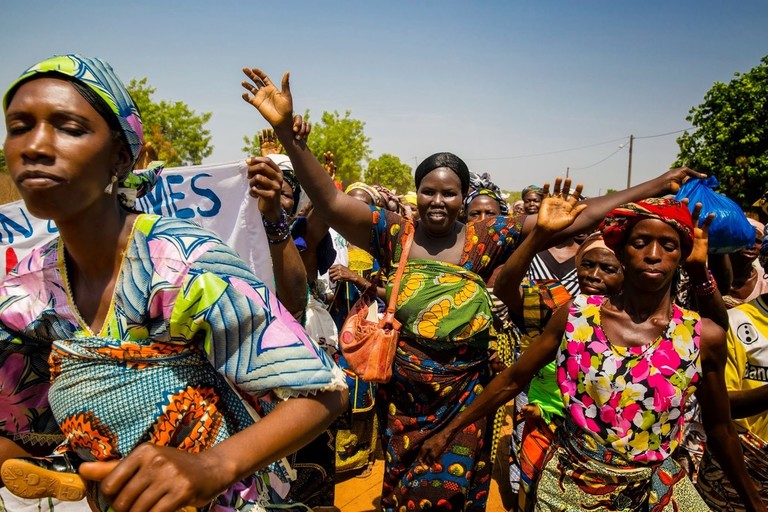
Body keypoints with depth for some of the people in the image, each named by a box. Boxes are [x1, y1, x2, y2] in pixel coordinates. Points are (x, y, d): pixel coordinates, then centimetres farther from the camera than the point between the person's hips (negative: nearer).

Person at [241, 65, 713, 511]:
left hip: (464, 400, 0)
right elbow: (332, 202, -19)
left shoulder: (487, 238, -6)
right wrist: (287, 132, -30)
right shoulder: (394, 234, -7)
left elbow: (575, 219, -8)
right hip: (403, 400, 1)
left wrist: (656, 187, -10)